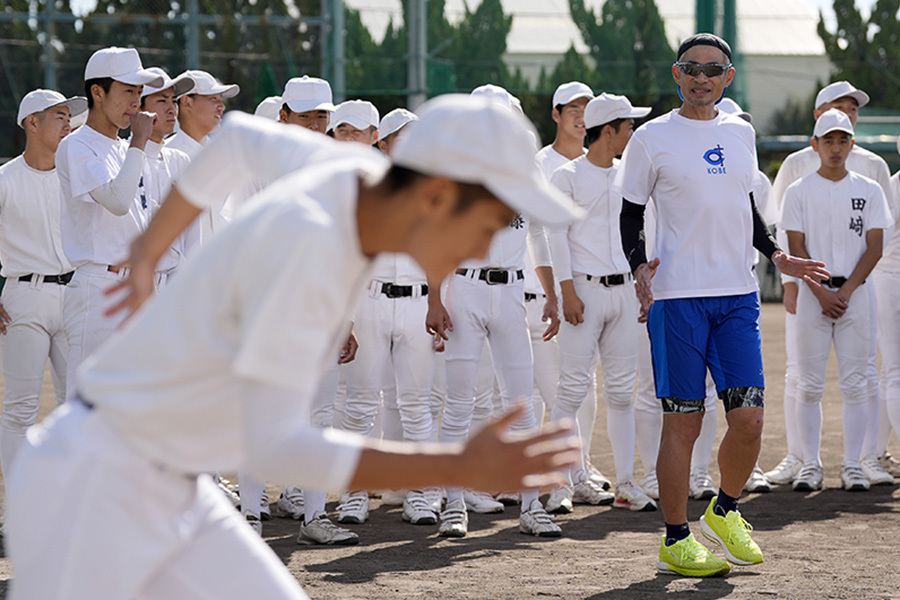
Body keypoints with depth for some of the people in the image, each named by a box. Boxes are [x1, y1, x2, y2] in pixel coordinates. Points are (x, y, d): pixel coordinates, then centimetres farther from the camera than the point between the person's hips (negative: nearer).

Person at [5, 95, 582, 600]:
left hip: (177, 496, 9)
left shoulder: (356, 175, -3)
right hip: (90, 482, -9)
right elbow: (276, 446, -30)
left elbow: (241, 138, 19)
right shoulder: (304, 241, -28)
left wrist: (151, 252, 32)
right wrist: (463, 468, -32)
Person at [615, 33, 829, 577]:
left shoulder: (741, 133, 13)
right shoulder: (653, 138, -1)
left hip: (738, 294, 4)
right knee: (683, 420, -3)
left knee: (749, 418, -1)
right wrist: (639, 265, -15)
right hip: (678, 297, -4)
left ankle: (725, 512, 23)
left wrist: (776, 254, 11)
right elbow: (631, 214, 2)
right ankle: (676, 540, 8)